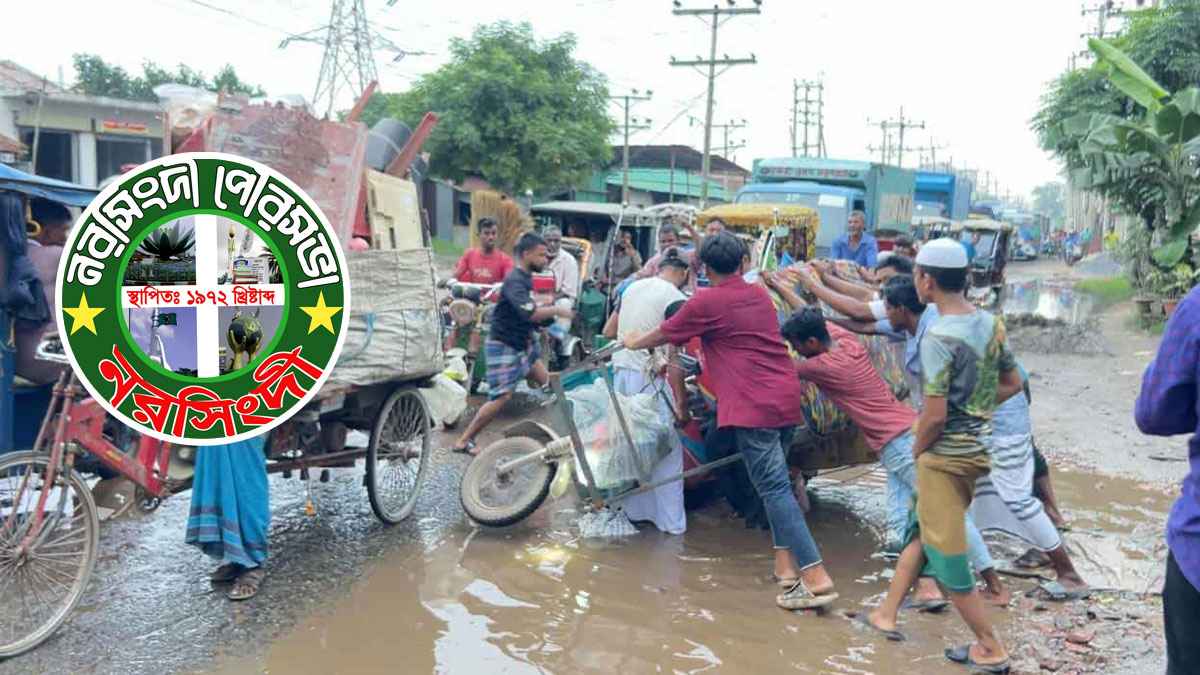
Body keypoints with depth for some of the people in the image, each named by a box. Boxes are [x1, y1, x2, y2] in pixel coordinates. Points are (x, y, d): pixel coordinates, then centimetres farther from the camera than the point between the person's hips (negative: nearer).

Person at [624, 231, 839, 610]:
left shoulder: (705, 302, -3)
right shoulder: (760, 296, 17)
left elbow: (663, 336, 12)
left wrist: (633, 343, 32)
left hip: (754, 405, -8)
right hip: (787, 397, 8)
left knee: (774, 488, -9)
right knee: (775, 482, 18)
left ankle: (817, 578, -14)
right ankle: (786, 564, 18)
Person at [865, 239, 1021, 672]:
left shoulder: (939, 337, -22)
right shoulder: (991, 324, 2)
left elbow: (935, 415, -23)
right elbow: (1012, 384, 13)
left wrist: (917, 450, -7)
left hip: (945, 455, -8)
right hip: (977, 448, 8)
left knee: (946, 554, 6)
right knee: (920, 532, 20)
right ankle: (886, 615, 31)